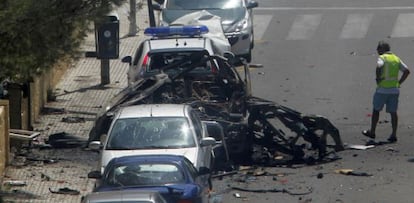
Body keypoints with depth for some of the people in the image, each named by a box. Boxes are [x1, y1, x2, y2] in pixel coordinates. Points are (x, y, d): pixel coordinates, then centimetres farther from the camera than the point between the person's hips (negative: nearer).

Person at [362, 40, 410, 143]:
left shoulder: (382, 58, -7)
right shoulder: (397, 59, 11)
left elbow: (379, 67, -29)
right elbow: (407, 71, 6)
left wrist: (378, 78, -14)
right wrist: (399, 82, 6)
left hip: (382, 89, -5)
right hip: (394, 90, 5)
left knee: (376, 110, 10)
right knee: (393, 112, 6)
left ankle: (372, 132, 18)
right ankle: (393, 135, 2)